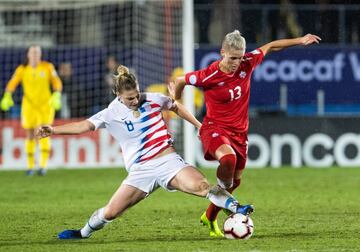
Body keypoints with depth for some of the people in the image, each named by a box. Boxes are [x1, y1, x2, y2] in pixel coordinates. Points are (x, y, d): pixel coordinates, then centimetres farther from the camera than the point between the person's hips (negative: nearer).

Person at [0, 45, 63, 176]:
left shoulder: (48, 67, -2)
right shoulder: (22, 69, -1)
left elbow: (57, 83, -2)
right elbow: (12, 83, -6)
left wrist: (57, 96, -20)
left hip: (46, 105, -1)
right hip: (29, 105, 1)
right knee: (30, 135, 4)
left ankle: (43, 165, -14)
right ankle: (30, 165, 16)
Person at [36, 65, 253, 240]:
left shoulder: (154, 100, 0)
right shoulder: (112, 113, -4)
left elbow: (177, 107, 19)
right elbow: (85, 125, -9)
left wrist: (199, 125, 19)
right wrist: (54, 130, -19)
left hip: (168, 160, 0)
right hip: (141, 170, 0)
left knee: (201, 186, -28)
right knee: (110, 212, -2)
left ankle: (236, 209, -25)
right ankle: (84, 233, 24)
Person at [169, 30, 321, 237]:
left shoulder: (247, 64, -9)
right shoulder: (209, 76, -21)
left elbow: (271, 47, 8)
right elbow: (180, 82, -4)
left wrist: (299, 41, 9)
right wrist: (175, 104, 13)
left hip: (239, 131, 6)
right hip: (215, 128, -6)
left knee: (235, 179, 13)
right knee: (228, 158, -37)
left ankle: (210, 218, 32)